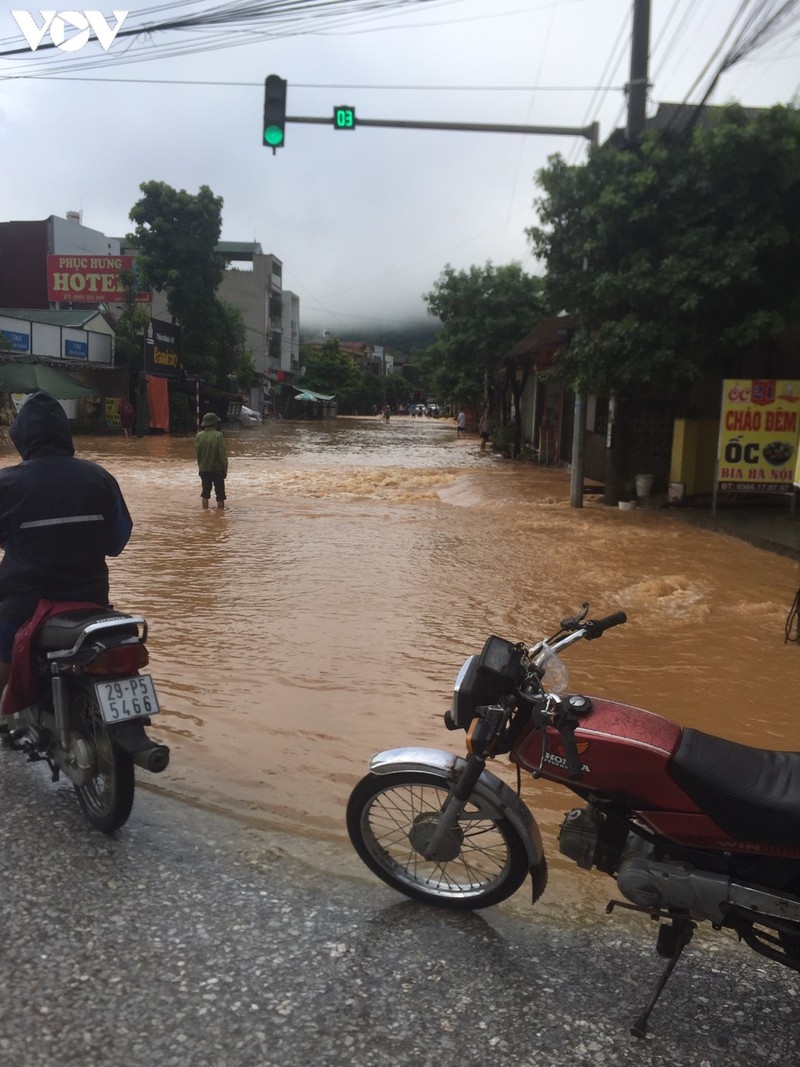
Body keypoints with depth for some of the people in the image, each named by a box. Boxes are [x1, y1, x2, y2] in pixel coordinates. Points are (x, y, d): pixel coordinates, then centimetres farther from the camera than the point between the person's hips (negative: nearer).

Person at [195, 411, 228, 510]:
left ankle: (205, 510, 18)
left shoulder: (199, 436, -3)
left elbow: (197, 453, 6)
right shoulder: (218, 436, -16)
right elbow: (222, 454, -15)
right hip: (217, 469, -4)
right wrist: (225, 468, -4)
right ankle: (220, 510, 8)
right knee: (220, 494, 7)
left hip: (204, 469, 4)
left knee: (205, 493, 15)